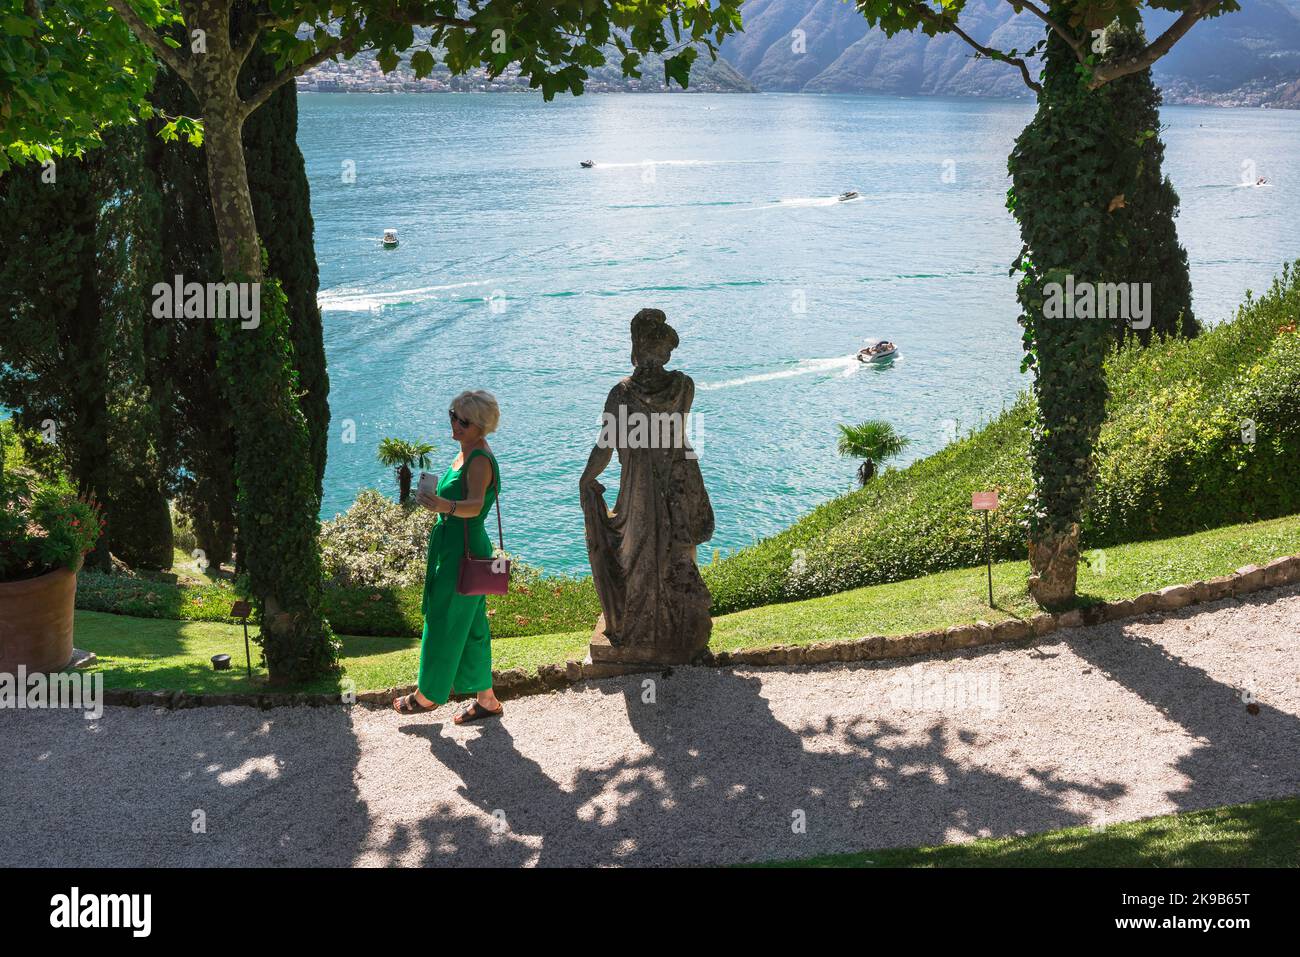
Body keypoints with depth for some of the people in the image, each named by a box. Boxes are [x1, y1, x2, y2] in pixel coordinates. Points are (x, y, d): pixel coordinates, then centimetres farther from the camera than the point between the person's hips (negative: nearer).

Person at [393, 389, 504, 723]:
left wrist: (447, 506, -57)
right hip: (453, 549, 10)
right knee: (470, 628, 16)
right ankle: (486, 699, 25)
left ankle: (428, 695, 22)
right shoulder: (467, 453, 10)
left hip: (463, 554, -10)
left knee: (444, 627, 5)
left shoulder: (480, 460, -21)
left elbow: (475, 505, -38)